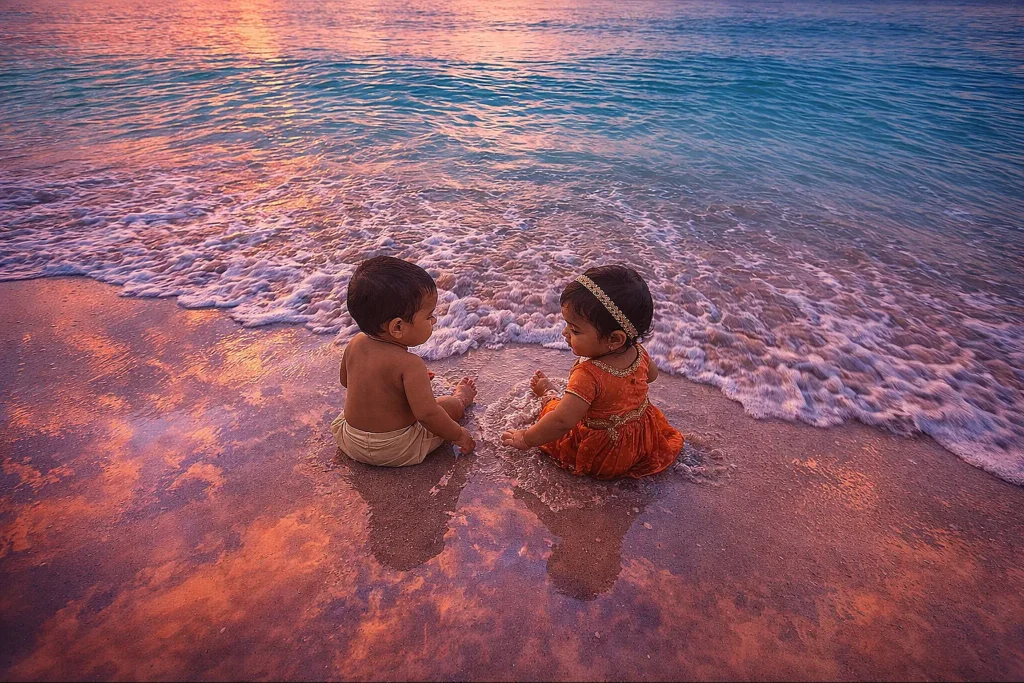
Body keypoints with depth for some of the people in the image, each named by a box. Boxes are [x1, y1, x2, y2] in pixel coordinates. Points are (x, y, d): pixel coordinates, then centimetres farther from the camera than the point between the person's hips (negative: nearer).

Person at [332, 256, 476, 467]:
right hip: (398, 452, -5)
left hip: (350, 443, 5)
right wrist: (458, 435, -11)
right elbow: (427, 414, -29)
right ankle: (461, 398, 42)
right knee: (451, 406, 11)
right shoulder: (409, 364, -29)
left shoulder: (355, 344, -9)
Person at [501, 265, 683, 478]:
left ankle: (549, 394, 44)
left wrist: (526, 439, -24)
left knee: (553, 408, 15)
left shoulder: (589, 375, -39)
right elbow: (651, 375, 7)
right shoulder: (638, 352, -17)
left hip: (602, 454, -6)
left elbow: (562, 422, -39)